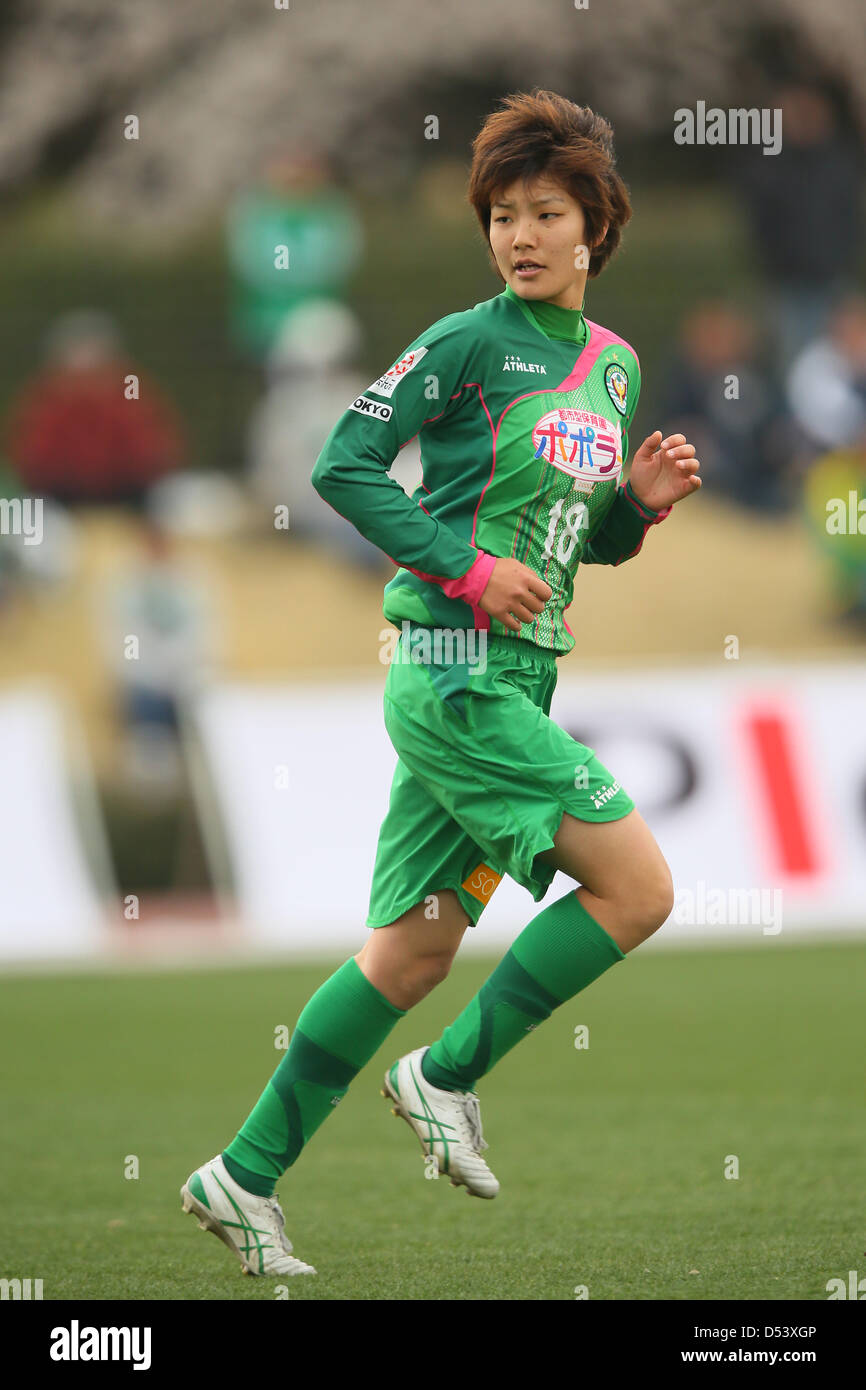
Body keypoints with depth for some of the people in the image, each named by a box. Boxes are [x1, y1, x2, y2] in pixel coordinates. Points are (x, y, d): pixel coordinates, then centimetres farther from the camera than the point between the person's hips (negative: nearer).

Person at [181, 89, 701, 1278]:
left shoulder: (615, 366, 15)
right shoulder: (470, 343, -7)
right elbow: (343, 464, -11)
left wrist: (642, 500, 2)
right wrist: (464, 566, -16)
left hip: (518, 678, 8)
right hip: (453, 671, -8)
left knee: (415, 948, 8)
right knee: (638, 887, -12)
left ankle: (246, 1177, 13)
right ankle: (449, 1075, 2)